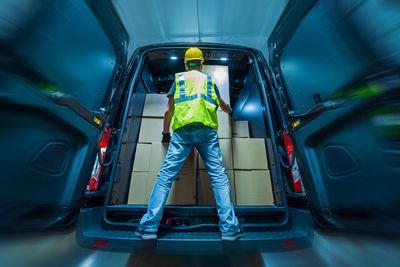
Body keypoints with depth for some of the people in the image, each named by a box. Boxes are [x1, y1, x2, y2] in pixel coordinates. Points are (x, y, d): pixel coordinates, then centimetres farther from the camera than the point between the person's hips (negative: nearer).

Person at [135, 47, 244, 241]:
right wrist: (229, 110, 65)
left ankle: (149, 227, 5)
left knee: (165, 175, 1)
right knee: (219, 176, 0)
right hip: (207, 130, 1)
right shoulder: (209, 79, 29)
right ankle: (229, 228, 3)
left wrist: (165, 133, 34)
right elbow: (222, 105, 42)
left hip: (182, 130, 0)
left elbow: (169, 111, 21)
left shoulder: (178, 78, 26)